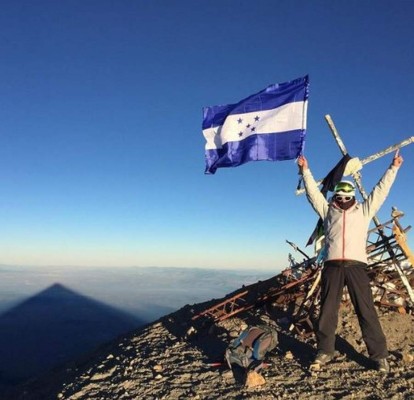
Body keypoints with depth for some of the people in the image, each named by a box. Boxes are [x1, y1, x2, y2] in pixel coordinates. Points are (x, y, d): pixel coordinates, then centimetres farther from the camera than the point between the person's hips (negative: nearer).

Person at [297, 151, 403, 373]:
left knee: (366, 310, -3)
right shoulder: (327, 210, 18)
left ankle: (379, 355, 4)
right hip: (332, 265, 1)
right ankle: (325, 351, 15)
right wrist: (305, 170, 16)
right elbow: (313, 192, 18)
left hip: (356, 265, -1)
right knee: (327, 310, 5)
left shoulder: (364, 210, 17)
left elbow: (381, 190, 16)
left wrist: (393, 168, 14)